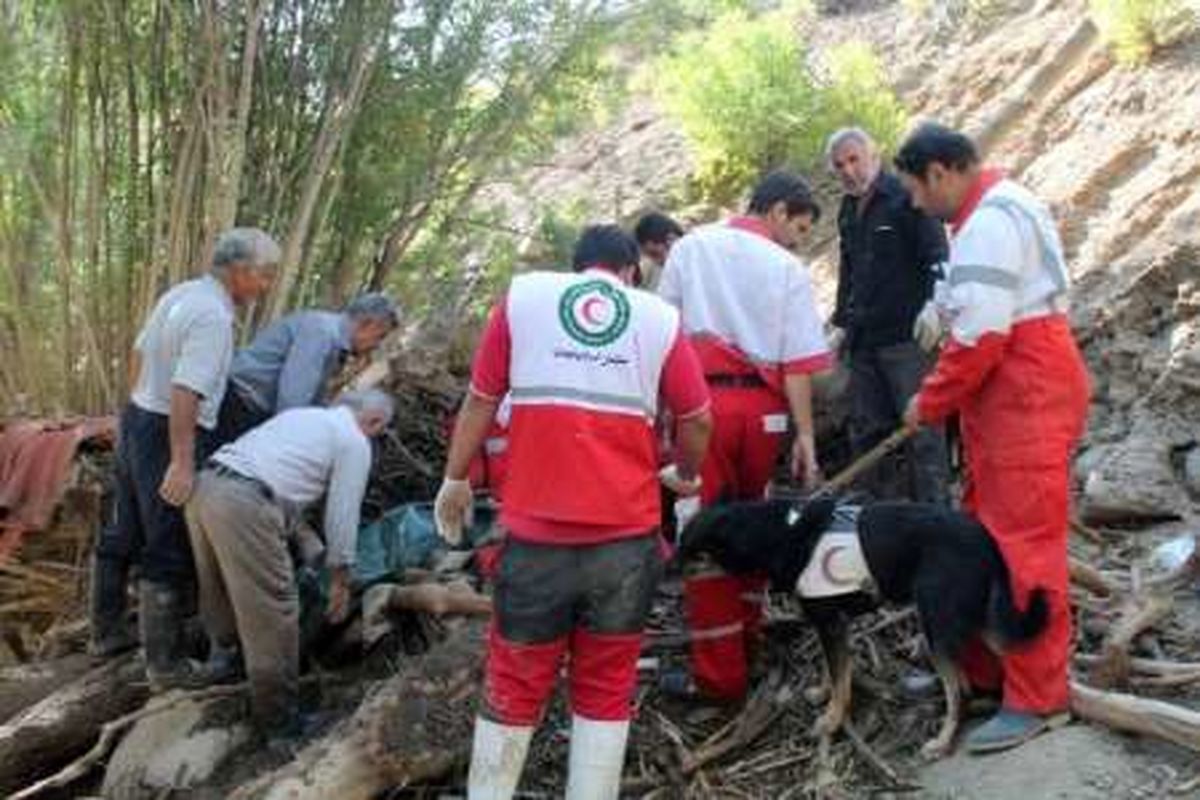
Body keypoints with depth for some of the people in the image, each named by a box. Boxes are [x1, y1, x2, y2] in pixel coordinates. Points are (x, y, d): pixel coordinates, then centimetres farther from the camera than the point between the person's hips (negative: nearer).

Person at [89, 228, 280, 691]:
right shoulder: (213, 316, -22)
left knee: (124, 536, 20)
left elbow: (141, 350, 20)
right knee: (171, 554, 0)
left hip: (137, 422, 10)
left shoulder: (181, 294, 7)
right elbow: (186, 392, -29)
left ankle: (106, 632, 35)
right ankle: (166, 663, 8)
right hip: (172, 439, -10)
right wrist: (182, 463, -29)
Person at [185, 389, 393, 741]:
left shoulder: (301, 414, 30)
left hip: (205, 486, 8)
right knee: (273, 614, 2)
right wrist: (340, 580, 19)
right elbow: (342, 515, 7)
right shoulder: (355, 443, 7)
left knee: (221, 598, 26)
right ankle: (279, 720, 11)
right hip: (245, 505, -8)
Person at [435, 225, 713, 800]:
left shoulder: (522, 295, 7)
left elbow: (481, 399, 7)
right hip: (627, 533, 0)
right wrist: (687, 476, 27)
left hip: (537, 529, 0)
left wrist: (455, 479, 18)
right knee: (606, 686, 12)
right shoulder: (660, 317, 7)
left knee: (515, 682, 12)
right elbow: (698, 420, 9)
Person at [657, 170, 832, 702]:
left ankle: (720, 674, 5)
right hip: (762, 407, 2)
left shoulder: (689, 248, 7)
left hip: (702, 400, -1)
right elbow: (798, 363, 0)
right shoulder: (788, 268, 5)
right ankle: (746, 643, 32)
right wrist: (805, 436, 3)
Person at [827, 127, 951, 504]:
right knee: (866, 430, 9)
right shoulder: (848, 210, 18)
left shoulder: (907, 198, -5)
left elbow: (936, 258, -12)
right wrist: (842, 322, 24)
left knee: (920, 427, -7)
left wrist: (931, 308, -25)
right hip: (863, 340, 8)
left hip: (906, 336, -7)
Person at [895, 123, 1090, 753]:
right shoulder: (995, 208, 17)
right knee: (984, 539, 15)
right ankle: (981, 669, 26)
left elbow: (979, 336, -21)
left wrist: (928, 403, -10)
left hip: (1027, 399, -11)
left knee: (1022, 547, -6)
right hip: (1006, 396, 11)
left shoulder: (991, 220, -17)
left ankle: (1036, 698, 2)